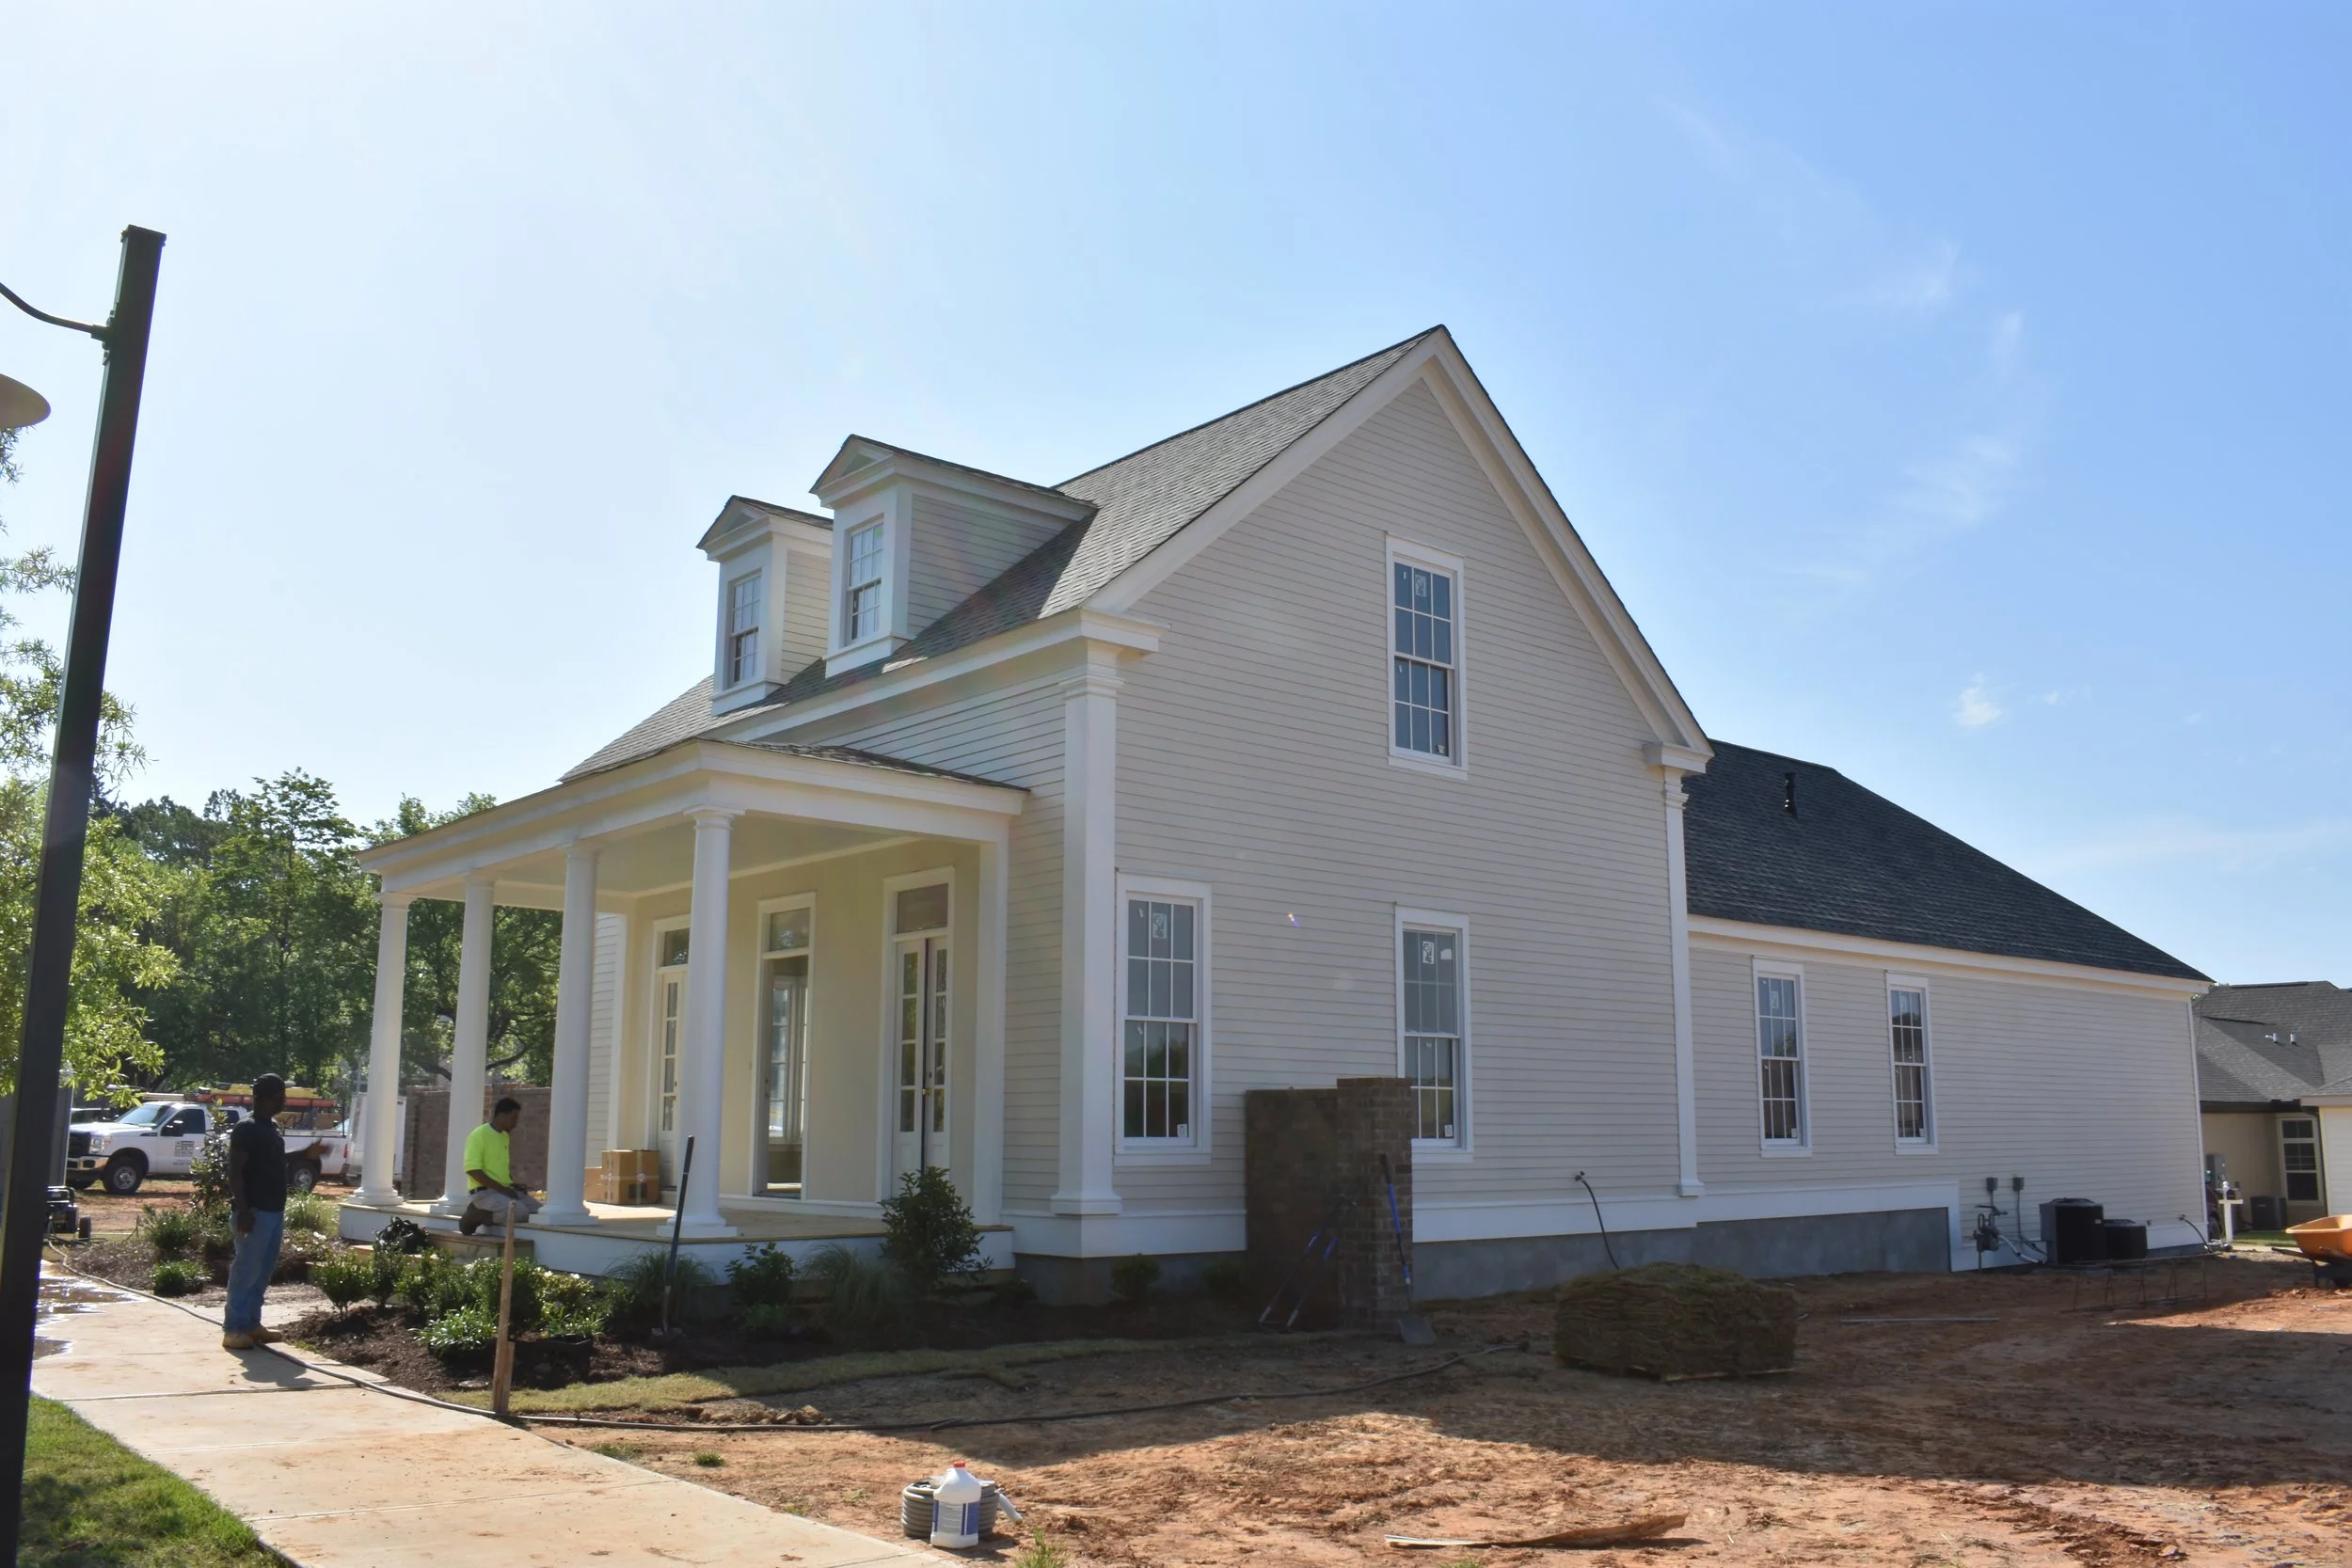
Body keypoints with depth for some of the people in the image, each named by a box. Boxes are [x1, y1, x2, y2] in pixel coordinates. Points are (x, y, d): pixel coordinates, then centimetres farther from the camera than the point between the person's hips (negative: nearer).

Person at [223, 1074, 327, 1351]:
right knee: (246, 1269, -5)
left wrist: (305, 1154, 17)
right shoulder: (246, 1128, -13)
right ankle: (233, 1329, -1)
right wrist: (243, 1210, -23)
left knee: (264, 1270, 13)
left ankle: (252, 1323, 20)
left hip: (274, 1210, 9)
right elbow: (235, 1172, -17)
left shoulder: (271, 1126, 15)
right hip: (256, 1211, -9)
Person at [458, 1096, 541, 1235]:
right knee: (520, 1211, -29)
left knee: (538, 1209, -3)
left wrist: (512, 1185, 8)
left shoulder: (504, 1136, 16)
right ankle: (476, 1216, -10)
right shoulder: (479, 1135, -10)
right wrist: (501, 1188, -19)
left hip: (504, 1190, 9)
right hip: (484, 1192, -9)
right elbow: (473, 1170, -17)